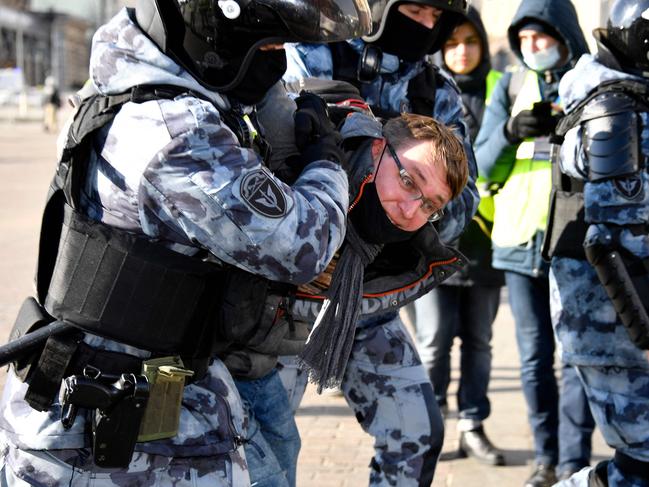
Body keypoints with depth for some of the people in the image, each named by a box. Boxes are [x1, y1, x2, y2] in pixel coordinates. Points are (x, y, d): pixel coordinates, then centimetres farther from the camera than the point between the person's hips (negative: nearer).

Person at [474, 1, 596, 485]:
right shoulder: (510, 87, 11)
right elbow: (483, 165, 5)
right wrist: (510, 132, -14)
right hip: (521, 239, 3)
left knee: (578, 354, -3)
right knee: (534, 356, 8)